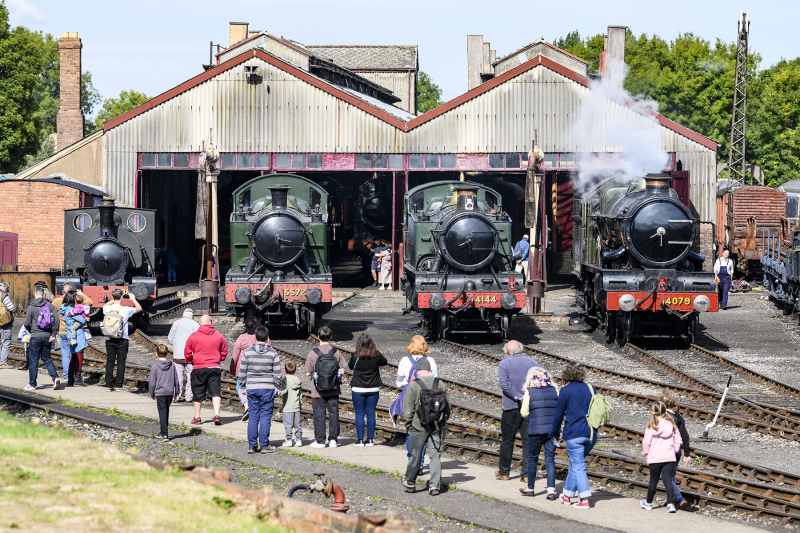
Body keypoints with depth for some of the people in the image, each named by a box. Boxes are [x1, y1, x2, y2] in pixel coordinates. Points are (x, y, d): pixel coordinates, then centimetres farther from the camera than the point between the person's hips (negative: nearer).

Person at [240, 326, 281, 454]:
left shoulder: (248, 352, -1)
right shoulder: (273, 353, -4)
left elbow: (242, 372, 4)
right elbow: (277, 373, -1)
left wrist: (245, 387, 14)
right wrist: (277, 387, 10)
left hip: (251, 388, 2)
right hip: (267, 388, -1)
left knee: (253, 416, 6)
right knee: (265, 416, 2)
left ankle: (252, 445, 6)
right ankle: (264, 445, 1)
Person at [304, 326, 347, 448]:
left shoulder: (313, 353, -10)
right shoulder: (336, 352, -4)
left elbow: (308, 373, -7)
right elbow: (342, 370, -1)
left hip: (318, 391, -2)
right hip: (333, 391, 2)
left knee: (319, 415, 4)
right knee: (333, 414, 9)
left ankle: (320, 441, 6)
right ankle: (333, 439, 10)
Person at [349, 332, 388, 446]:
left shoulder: (355, 356, -12)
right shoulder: (376, 355, -6)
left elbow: (350, 366, 6)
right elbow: (385, 362, 13)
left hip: (358, 389, -2)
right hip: (373, 389, 2)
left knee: (359, 414, 4)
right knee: (371, 413, 8)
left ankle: (360, 440, 3)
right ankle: (370, 439, 8)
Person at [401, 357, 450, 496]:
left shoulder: (413, 385, -11)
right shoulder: (440, 384, 2)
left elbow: (408, 410, -10)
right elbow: (447, 406, 9)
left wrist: (408, 426, 3)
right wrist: (443, 425, 19)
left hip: (419, 427, -3)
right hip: (436, 427, 3)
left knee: (416, 455, 9)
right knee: (435, 455, 7)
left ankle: (410, 482, 25)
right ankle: (434, 486, 3)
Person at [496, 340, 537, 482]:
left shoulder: (504, 364, -2)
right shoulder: (532, 363, 8)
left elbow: (505, 384, -15)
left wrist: (519, 397, -18)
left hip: (511, 407, -2)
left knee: (507, 440, 8)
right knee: (528, 441, 4)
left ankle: (504, 472, 16)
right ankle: (526, 474, 3)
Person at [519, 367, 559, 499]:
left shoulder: (529, 392, -7)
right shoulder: (554, 391, 0)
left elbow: (524, 413, -6)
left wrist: (523, 403, 13)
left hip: (535, 430, -2)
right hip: (552, 429, 2)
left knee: (532, 459, 13)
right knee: (550, 459, 5)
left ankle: (530, 488, 24)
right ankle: (551, 489, -5)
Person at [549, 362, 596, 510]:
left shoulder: (566, 391, -6)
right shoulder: (590, 389, 8)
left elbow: (559, 414, -2)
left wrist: (554, 433, 11)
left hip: (574, 433, -6)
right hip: (591, 434, 6)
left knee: (578, 466, -2)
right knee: (576, 463, 20)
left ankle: (585, 500, -9)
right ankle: (567, 494, 29)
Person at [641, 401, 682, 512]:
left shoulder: (651, 426, -8)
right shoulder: (671, 424, 2)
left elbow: (646, 442, -6)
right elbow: (678, 440, 8)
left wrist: (645, 452, 12)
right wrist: (674, 451, 22)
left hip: (655, 458, -2)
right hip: (670, 457, 2)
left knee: (653, 480, 10)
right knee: (668, 480, 0)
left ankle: (648, 503, 26)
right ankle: (670, 504, -12)